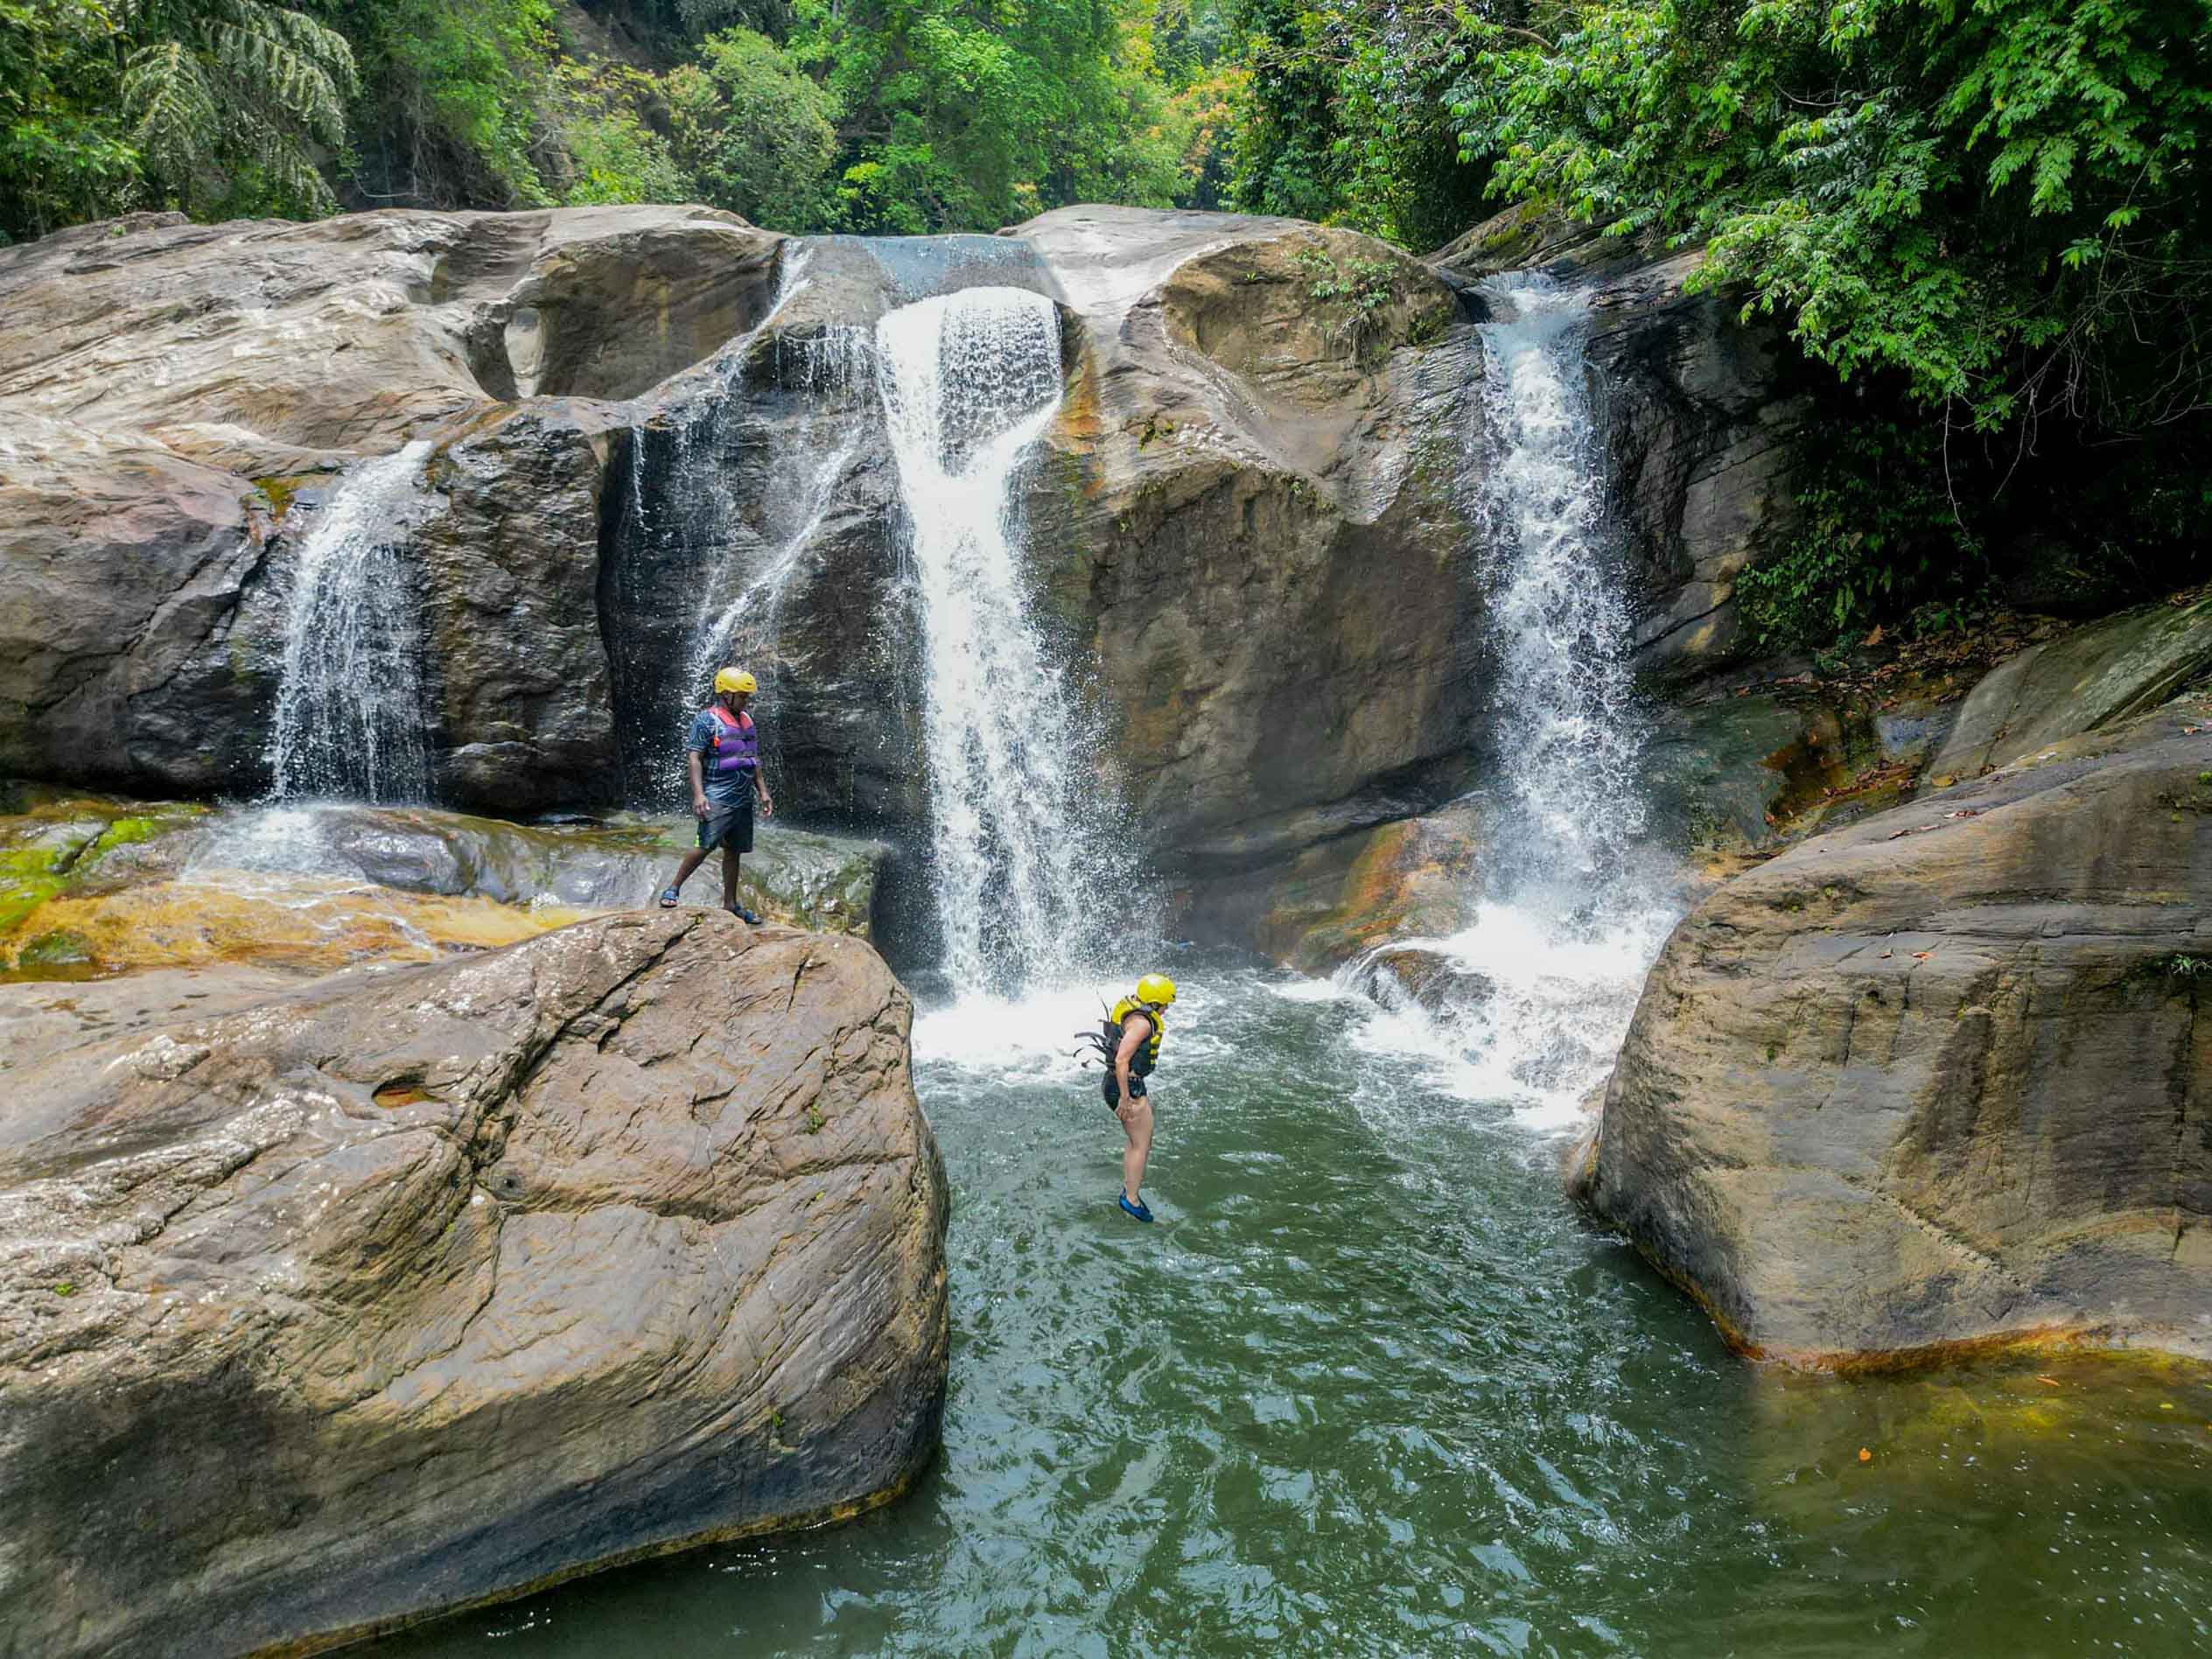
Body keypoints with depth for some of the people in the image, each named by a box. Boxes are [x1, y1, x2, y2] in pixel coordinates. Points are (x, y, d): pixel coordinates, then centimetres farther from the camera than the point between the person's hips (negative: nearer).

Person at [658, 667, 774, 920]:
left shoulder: (747, 721, 16)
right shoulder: (706, 719, -7)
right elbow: (694, 758, -13)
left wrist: (763, 792, 16)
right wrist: (698, 794, -22)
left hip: (743, 799, 7)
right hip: (717, 798, -7)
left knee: (734, 851, 10)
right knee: (706, 845, -17)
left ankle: (730, 904, 16)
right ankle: (673, 890, -5)